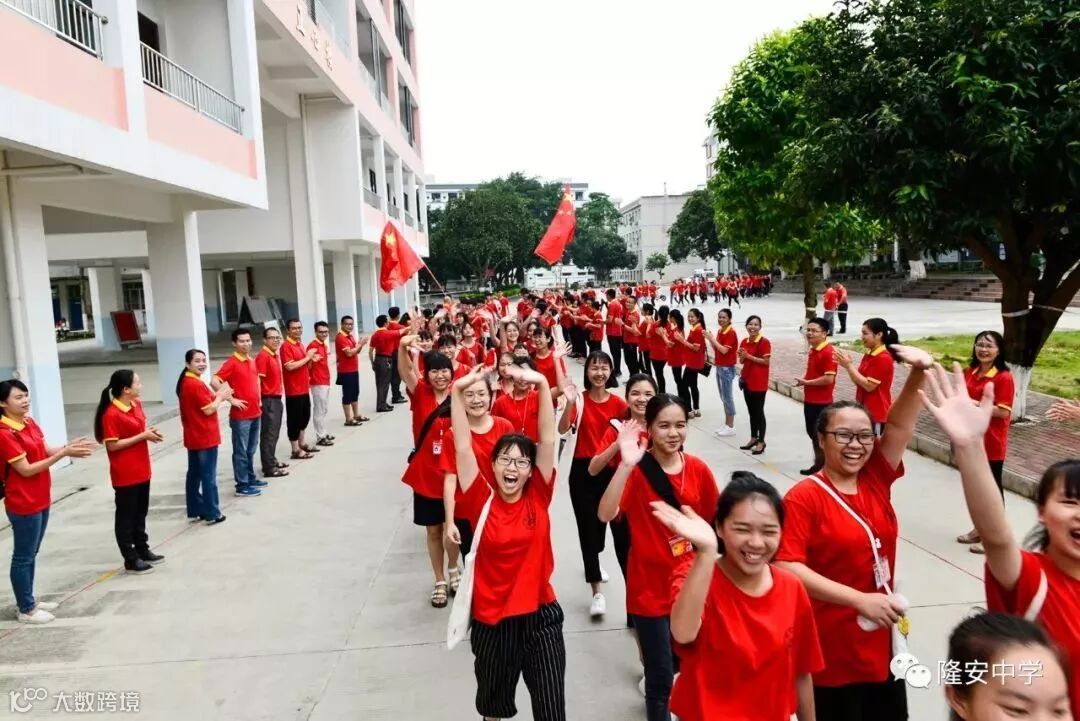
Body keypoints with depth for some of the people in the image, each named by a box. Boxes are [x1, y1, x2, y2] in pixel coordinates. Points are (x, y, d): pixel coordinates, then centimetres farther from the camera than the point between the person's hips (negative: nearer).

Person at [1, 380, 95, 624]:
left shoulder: (29, 422, 5)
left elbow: (45, 450, 6)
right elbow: (26, 469, -22)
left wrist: (69, 446, -12)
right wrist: (64, 453, -25)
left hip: (40, 500, 8)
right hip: (23, 504, -8)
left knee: (31, 554, 19)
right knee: (23, 557, 5)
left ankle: (28, 601, 32)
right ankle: (25, 610, 17)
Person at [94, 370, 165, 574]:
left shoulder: (136, 405, 6)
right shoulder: (111, 414, -20)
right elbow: (112, 445, -19)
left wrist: (149, 432, -1)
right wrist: (142, 436, -20)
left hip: (141, 470, 8)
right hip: (125, 475, -8)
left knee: (140, 513, 18)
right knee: (126, 516, 4)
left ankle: (142, 550, 31)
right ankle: (130, 560, 13)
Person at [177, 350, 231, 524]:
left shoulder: (185, 382, 9)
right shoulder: (196, 384, -20)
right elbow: (208, 410, -19)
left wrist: (217, 396, 2)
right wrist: (221, 397, -5)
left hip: (193, 437, 9)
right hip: (205, 438, -9)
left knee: (194, 474, 15)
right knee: (209, 476, -1)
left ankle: (195, 511, 23)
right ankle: (212, 514, 5)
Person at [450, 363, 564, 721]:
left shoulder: (538, 498, -6)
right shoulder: (482, 503, -9)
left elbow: (548, 440, -13)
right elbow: (463, 448, -15)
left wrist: (542, 385, -21)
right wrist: (458, 392, -24)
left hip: (540, 616, 0)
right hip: (492, 620, 1)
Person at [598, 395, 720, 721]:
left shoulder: (698, 469, -4)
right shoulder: (636, 470, -15)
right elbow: (605, 514, -32)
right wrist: (626, 464, -40)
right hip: (650, 589, -4)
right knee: (661, 677, 5)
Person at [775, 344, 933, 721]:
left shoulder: (876, 480, 0)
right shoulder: (803, 498, -16)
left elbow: (899, 426, -7)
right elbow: (788, 568, -23)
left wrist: (917, 374, -23)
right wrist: (860, 600, -26)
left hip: (882, 641, 6)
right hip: (831, 648, -6)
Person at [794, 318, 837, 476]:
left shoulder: (828, 352, -19)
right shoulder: (812, 350, 10)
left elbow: (829, 379, -25)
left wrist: (807, 382, -16)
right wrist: (804, 380, 4)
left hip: (822, 402, -9)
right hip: (809, 400, 9)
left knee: (820, 434, 0)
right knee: (812, 432, 16)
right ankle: (818, 463, 28)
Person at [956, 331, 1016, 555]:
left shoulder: (1004, 377, -15)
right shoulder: (970, 372, 6)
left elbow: (1004, 412, -19)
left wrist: (976, 404, -25)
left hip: (992, 442, -7)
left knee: (993, 487, 4)